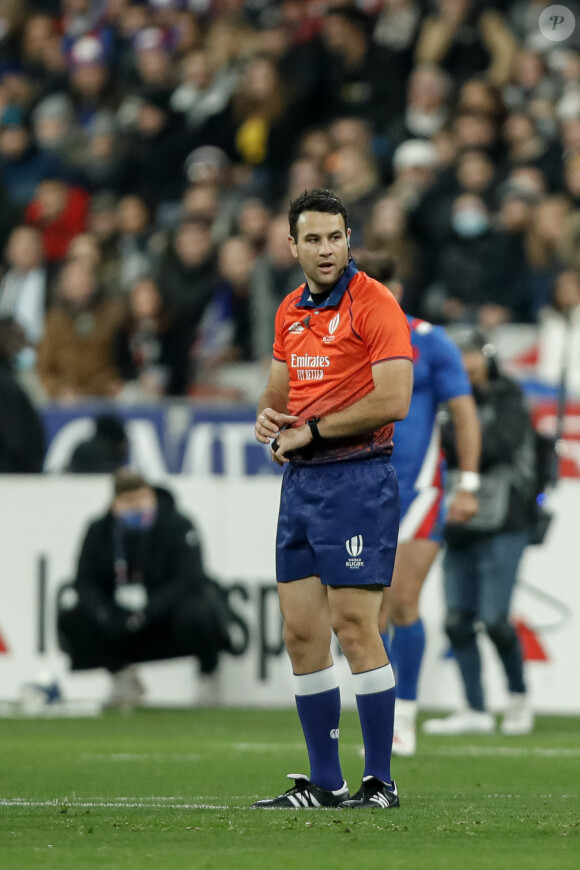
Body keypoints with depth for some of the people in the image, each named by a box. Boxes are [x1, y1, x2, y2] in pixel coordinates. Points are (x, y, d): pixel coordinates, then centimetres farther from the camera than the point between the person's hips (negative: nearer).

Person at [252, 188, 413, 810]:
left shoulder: (374, 303, -10)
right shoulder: (290, 311, 14)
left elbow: (393, 401, -17)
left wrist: (311, 430, -13)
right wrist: (267, 415, 1)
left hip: (357, 478, -8)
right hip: (300, 481, 8)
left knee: (355, 629, -9)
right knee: (301, 634, 6)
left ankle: (380, 782, -3)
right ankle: (323, 783, 12)